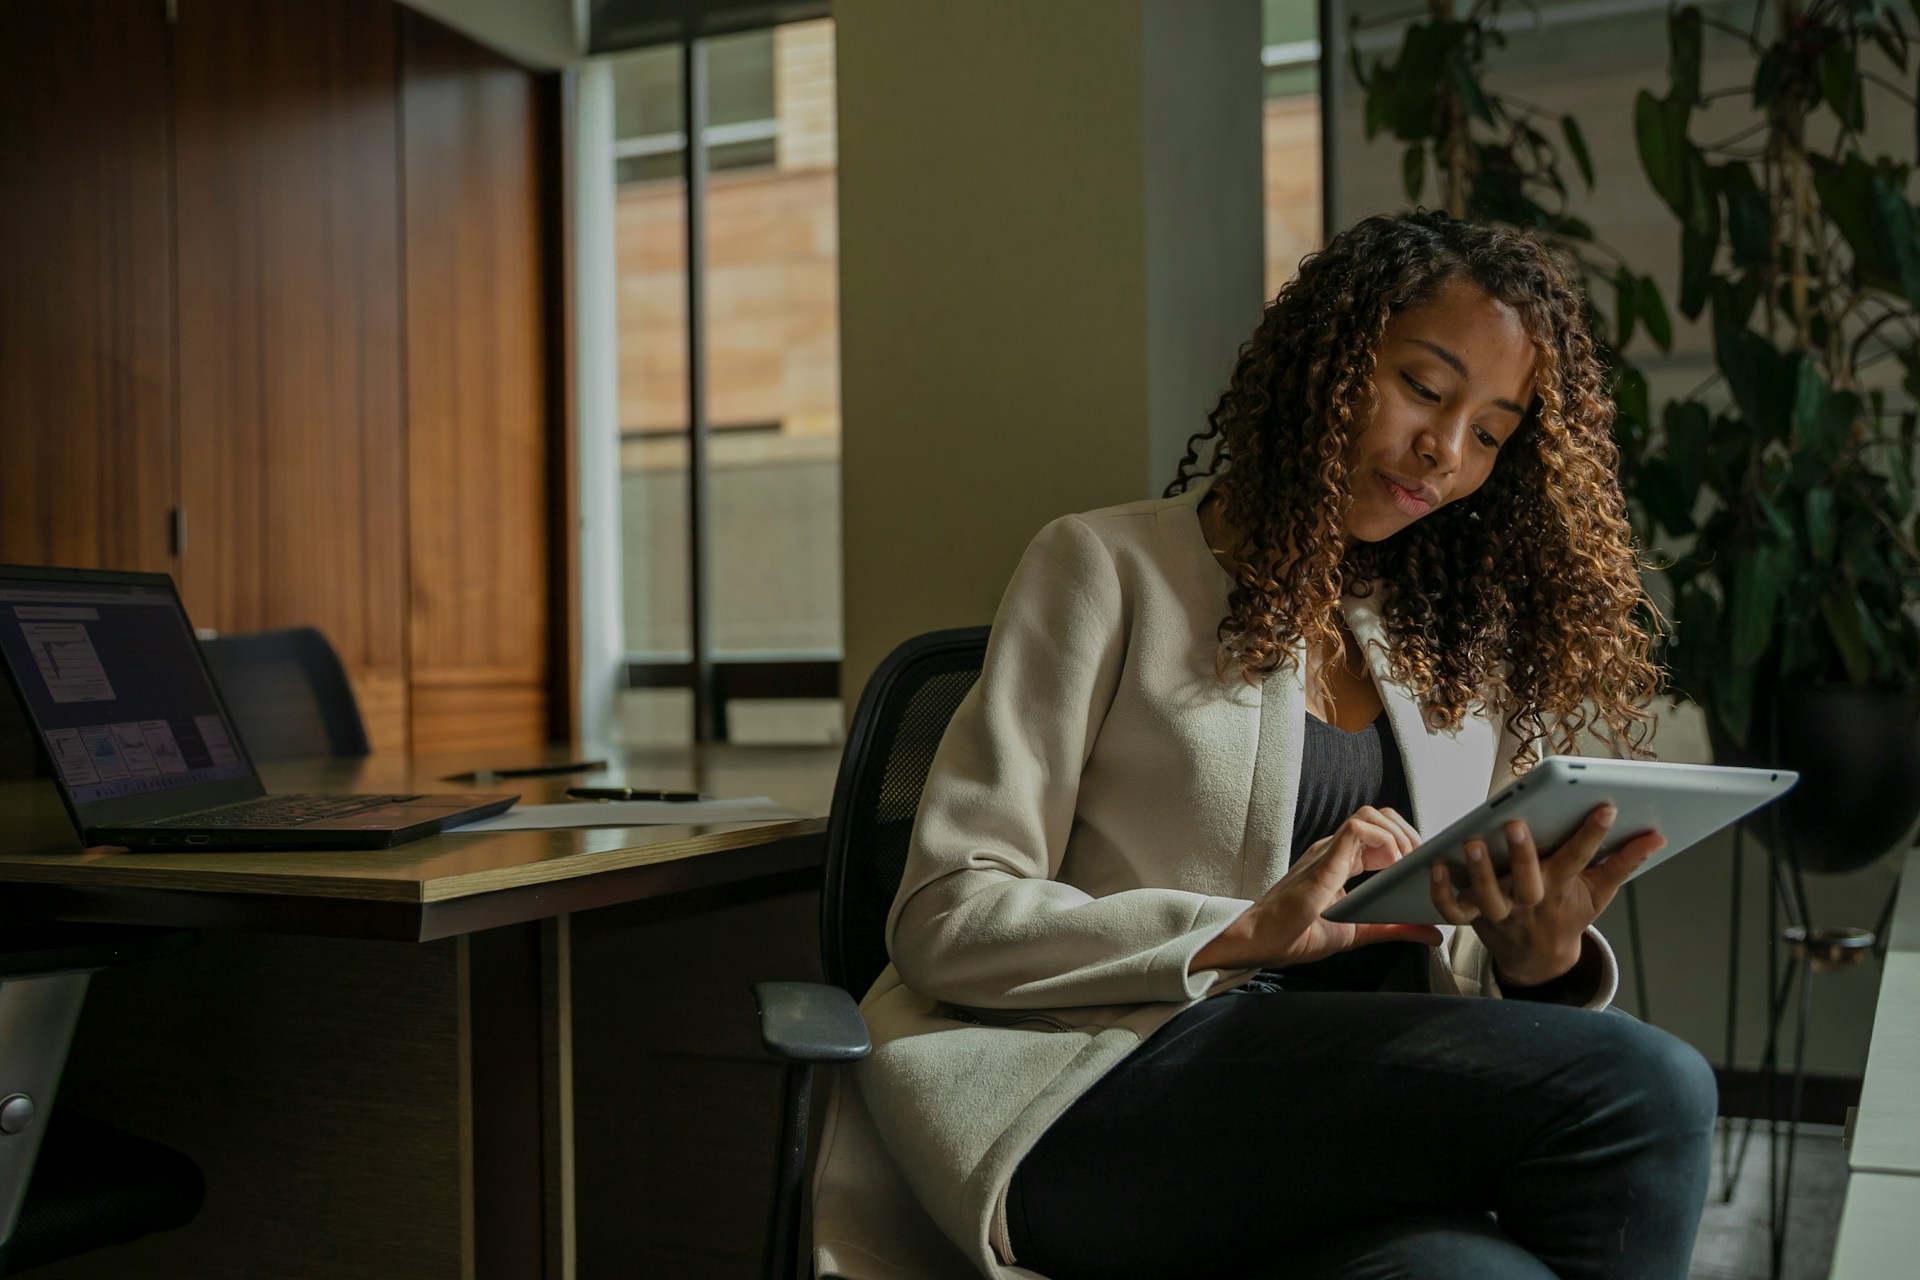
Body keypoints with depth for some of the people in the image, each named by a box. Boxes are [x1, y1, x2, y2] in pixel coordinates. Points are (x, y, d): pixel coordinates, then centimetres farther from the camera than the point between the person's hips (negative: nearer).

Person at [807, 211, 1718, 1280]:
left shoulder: (1458, 653, 20)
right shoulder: (1110, 569, 5)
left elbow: (1445, 987, 17)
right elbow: (945, 922, -3)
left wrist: (1539, 960, -6)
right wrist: (1250, 930, -15)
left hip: (1354, 1130, 4)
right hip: (1097, 1103, -4)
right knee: (1646, 1089, -24)